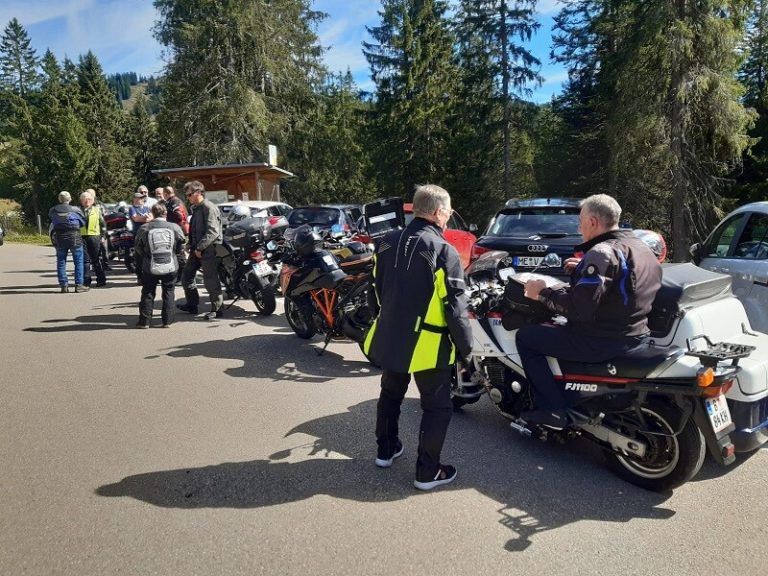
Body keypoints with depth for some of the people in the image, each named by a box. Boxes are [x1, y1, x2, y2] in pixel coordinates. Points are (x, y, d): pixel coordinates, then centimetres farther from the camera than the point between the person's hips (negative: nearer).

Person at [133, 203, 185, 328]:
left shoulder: (144, 228, -5)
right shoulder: (174, 227, -6)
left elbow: (138, 248, 3)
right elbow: (180, 247, 3)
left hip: (150, 267, 0)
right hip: (170, 266, 0)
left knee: (147, 294, 12)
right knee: (168, 293, 11)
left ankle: (144, 321, 14)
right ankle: (167, 321, 11)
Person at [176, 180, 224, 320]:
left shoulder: (209, 208, -14)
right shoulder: (195, 208, 16)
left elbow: (213, 232, -22)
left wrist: (200, 248, -20)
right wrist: (190, 244, 10)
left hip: (208, 249, -10)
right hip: (197, 249, 10)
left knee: (210, 281, -5)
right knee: (186, 276, 15)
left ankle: (217, 309, 6)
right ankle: (191, 305, 28)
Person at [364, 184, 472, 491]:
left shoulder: (387, 242, 2)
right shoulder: (443, 250, -17)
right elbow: (455, 305, -17)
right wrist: (465, 346, -6)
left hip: (388, 337, 7)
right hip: (426, 344, -6)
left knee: (391, 393, 25)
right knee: (437, 406, 9)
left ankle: (386, 450, 39)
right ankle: (428, 472, 14)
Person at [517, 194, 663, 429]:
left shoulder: (602, 253, -21)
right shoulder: (640, 246, 9)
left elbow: (579, 308, -27)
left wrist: (543, 293, -13)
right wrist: (584, 269, 22)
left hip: (602, 340, -10)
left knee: (525, 336, -1)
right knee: (558, 326, 32)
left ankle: (553, 410, -2)